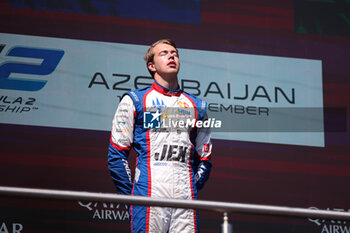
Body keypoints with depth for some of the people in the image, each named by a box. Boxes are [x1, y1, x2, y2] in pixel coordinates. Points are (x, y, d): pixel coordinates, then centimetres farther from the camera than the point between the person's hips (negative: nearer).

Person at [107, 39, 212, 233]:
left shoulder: (196, 106, 20)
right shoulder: (134, 101, 9)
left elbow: (204, 159, 24)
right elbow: (116, 155, 6)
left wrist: (193, 189, 11)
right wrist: (131, 193, -1)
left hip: (185, 196, 3)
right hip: (149, 193, -3)